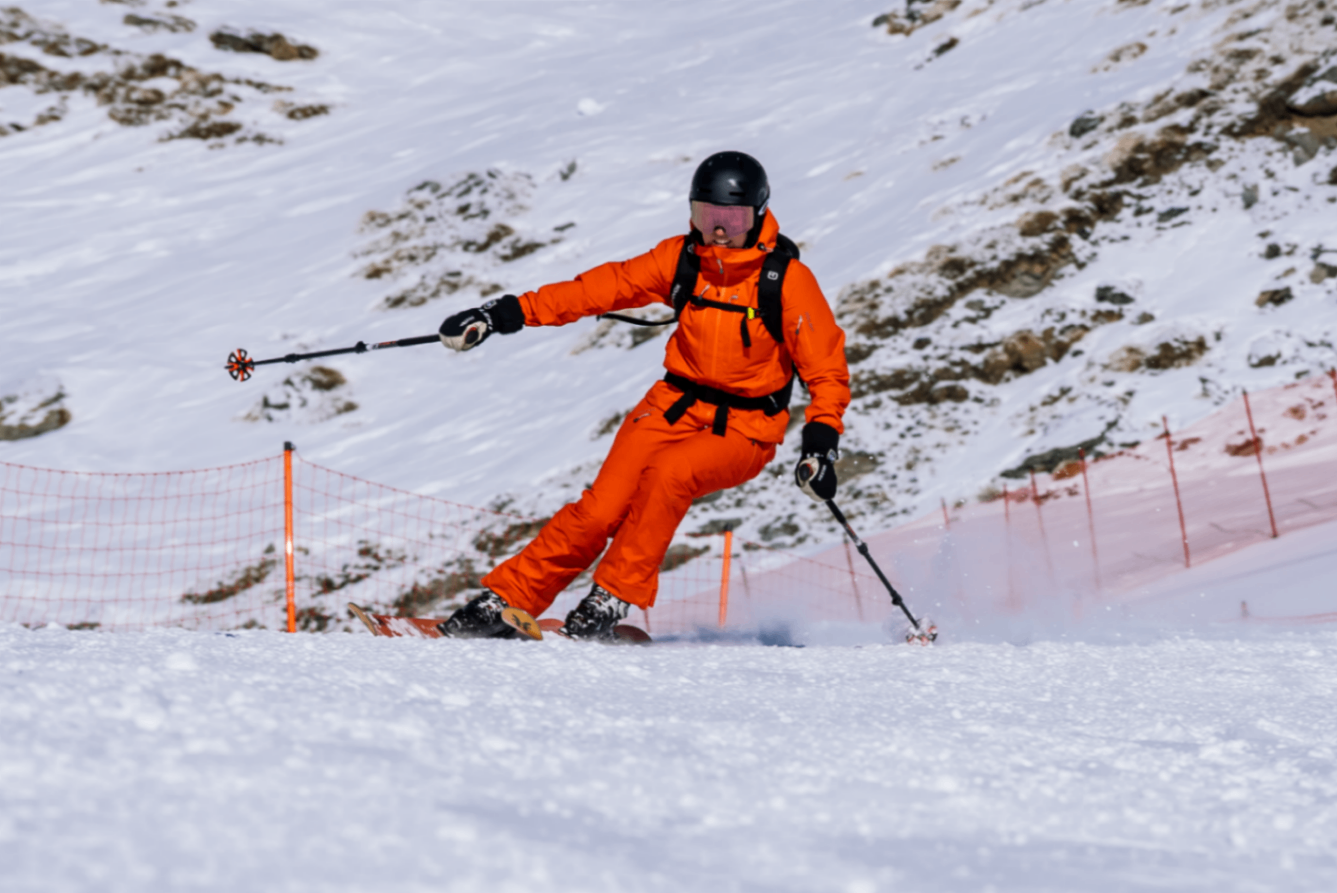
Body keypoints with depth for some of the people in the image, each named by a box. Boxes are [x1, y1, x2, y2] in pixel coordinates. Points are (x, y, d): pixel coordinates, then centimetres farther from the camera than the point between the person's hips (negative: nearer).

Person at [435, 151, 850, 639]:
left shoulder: (788, 280, -12)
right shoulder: (680, 257, -2)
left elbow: (827, 370, -10)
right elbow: (603, 287, 1)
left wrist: (821, 443, -24)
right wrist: (507, 313, -4)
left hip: (745, 429, -3)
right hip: (676, 403, 3)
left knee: (666, 475, -32)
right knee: (603, 506, -15)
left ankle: (612, 599, -20)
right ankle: (505, 601, -6)